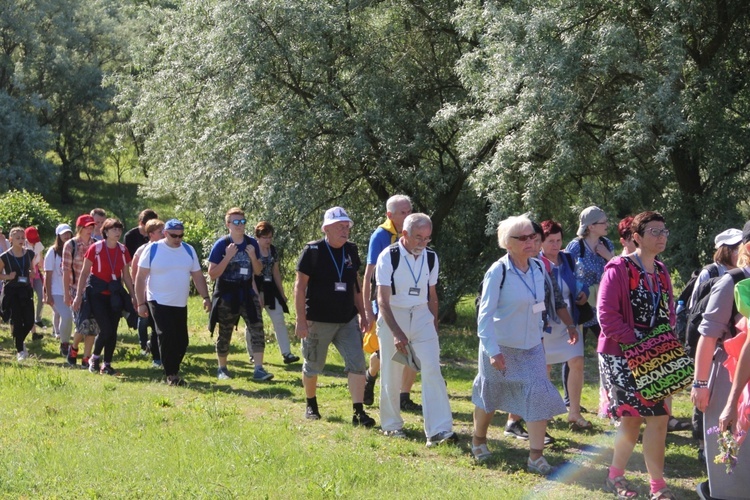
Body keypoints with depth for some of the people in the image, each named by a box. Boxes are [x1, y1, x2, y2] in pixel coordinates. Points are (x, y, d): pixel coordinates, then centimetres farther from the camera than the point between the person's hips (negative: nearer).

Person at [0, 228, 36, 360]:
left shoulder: (29, 254, 4)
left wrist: (32, 273, -2)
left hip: (26, 290, 4)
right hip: (12, 291, -4)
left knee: (29, 321, 0)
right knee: (17, 321, -3)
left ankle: (20, 341, 30)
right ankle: (20, 350, 10)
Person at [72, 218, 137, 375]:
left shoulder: (123, 250, 3)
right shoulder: (95, 248, -11)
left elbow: (126, 275, 11)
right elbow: (84, 272, -6)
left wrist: (133, 296, 9)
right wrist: (79, 295, -8)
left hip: (115, 294, 5)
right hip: (97, 293, -5)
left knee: (113, 331, 4)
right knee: (106, 329, -13)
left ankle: (107, 364, 15)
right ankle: (94, 359, 10)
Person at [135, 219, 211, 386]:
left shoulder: (189, 250, 6)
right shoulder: (152, 250, -6)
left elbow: (198, 276, 11)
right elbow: (141, 278, -5)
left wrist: (206, 297, 0)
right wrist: (141, 303, -9)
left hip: (180, 305, 5)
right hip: (159, 303, -5)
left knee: (182, 341, 5)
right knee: (167, 338, -13)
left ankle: (173, 371, 22)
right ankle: (171, 375, -5)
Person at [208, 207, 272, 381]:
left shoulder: (252, 243, 3)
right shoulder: (221, 245, -10)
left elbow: (258, 271, 8)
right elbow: (212, 274, -13)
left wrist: (253, 256, -11)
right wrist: (228, 257, -23)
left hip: (247, 295, 3)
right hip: (226, 296, -3)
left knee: (257, 329, -11)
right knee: (224, 334, 8)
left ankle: (258, 369, -13)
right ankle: (222, 368, 25)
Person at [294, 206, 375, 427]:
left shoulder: (351, 250, 7)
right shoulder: (313, 251, -9)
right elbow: (300, 286, -9)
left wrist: (362, 314, 14)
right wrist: (301, 320, -14)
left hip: (347, 320, 4)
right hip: (318, 321, -4)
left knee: (357, 364, -8)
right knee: (313, 367, 10)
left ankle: (358, 412, -9)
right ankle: (311, 405, 32)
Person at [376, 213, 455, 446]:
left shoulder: (431, 258, 0)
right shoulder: (389, 257, -14)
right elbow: (383, 300, -17)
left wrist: (434, 328, 15)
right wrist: (397, 333, -26)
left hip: (422, 316, 3)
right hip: (393, 317, -3)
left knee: (432, 371, -10)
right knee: (392, 375, 6)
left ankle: (439, 430, -14)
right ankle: (391, 424, 26)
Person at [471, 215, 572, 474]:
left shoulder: (538, 267, -2)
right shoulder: (498, 272, -19)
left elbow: (548, 299, 15)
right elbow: (485, 314, -20)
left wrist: (569, 325, 14)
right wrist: (493, 351, -26)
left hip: (532, 346, 4)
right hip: (501, 347, -4)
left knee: (540, 395, -9)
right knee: (489, 395, 13)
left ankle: (536, 456, -5)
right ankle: (478, 440, 39)